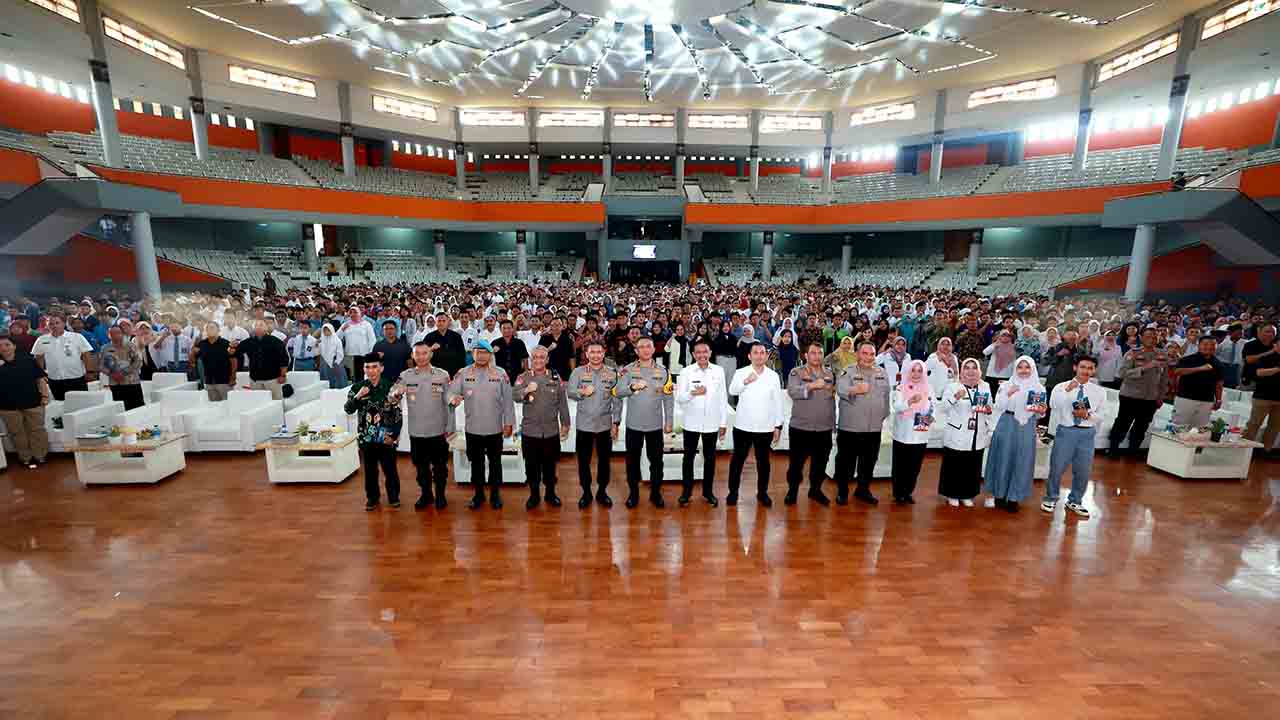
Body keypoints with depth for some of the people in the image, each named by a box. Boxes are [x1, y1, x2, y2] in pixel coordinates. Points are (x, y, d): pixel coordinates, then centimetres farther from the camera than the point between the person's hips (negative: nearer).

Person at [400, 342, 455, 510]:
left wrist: (451, 427, -2)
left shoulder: (442, 375, -4)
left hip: (438, 431, -1)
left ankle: (440, 495, 29)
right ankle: (426, 494, 34)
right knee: (421, 466, 15)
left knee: (440, 466, 10)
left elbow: (449, 403, -2)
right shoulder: (405, 376, -1)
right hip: (416, 432, 1)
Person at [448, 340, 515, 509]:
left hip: (495, 429, -1)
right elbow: (452, 391, -3)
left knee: (495, 462, 12)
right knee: (476, 463, 14)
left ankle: (495, 494, 28)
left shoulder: (500, 374, -2)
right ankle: (478, 494, 31)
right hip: (472, 429, 1)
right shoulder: (463, 373, -1)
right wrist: (453, 398, -27)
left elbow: (507, 400, 0)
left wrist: (508, 423, -2)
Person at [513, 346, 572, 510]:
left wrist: (565, 423, 6)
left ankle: (550, 493, 29)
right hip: (529, 430, -1)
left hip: (551, 430, 1)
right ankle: (534, 494, 25)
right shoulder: (523, 377, 1)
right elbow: (514, 396, -12)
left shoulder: (555, 377, 4)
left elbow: (562, 402, 6)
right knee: (531, 464, 8)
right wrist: (526, 390, -31)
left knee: (550, 463, 12)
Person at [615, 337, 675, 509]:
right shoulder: (628, 370, -2)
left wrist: (669, 422, 1)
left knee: (656, 460, 11)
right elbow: (617, 392, -9)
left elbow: (668, 399, 3)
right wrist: (632, 387, -26)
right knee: (632, 460, 10)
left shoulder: (663, 371, 1)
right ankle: (633, 492, 27)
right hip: (633, 424, -1)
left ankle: (655, 492, 28)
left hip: (655, 425, 1)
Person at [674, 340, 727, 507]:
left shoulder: (719, 371, 0)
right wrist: (693, 393, -24)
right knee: (688, 457, 10)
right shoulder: (686, 372, -5)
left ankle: (708, 491, 28)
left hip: (712, 423, 1)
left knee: (710, 458, 12)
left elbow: (723, 398, 3)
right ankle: (686, 491, 25)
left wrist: (723, 423, 3)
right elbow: (679, 398, -5)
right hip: (691, 423, -1)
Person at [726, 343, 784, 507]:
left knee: (763, 461, 12)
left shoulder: (773, 375, 3)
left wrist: (778, 426, 2)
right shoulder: (741, 373, -2)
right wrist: (745, 381, -33)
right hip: (743, 426, -1)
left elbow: (778, 402, 4)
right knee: (738, 459, 8)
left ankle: (762, 492, 27)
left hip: (766, 427, 1)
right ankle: (733, 491, 21)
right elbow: (732, 391, -18)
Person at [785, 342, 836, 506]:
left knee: (820, 462, 13)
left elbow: (832, 400, 16)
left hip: (824, 428, 4)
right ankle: (792, 490, 22)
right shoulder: (796, 372, -4)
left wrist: (833, 423, 15)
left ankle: (815, 489, 30)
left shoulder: (829, 374, 10)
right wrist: (811, 385, -33)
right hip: (801, 426, -4)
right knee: (797, 461, 6)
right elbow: (792, 391, -21)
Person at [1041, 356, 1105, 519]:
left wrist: (1087, 415, -13)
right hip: (1065, 431, -2)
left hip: (1087, 433, 2)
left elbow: (1100, 417, 5)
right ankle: (1050, 498, 24)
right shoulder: (1061, 387, -3)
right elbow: (1053, 405, -20)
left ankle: (1075, 502, 32)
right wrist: (1067, 390, -27)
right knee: (1057, 468, 5)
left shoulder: (1100, 391, 4)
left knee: (1083, 471, 12)